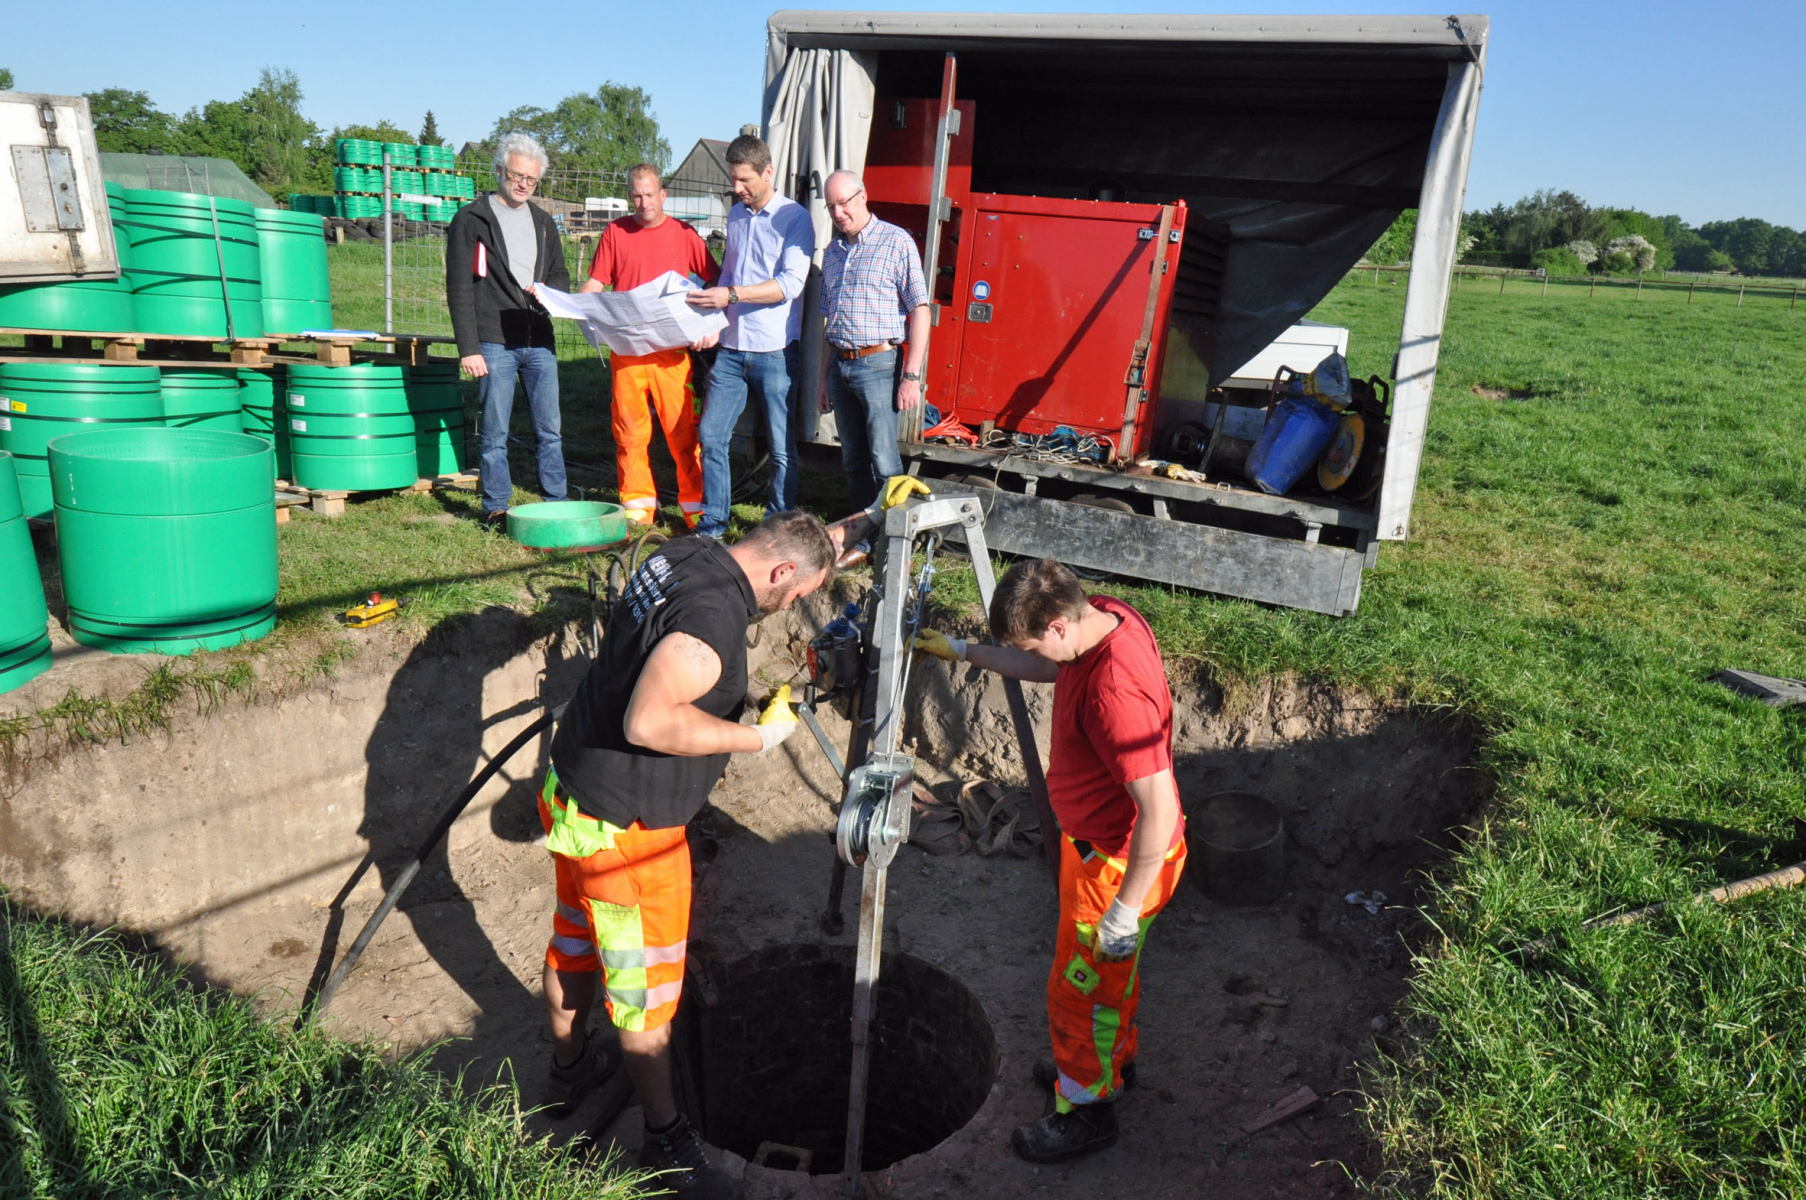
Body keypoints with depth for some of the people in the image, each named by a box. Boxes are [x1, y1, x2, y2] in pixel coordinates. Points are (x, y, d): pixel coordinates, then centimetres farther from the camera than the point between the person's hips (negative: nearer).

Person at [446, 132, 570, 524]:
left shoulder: (543, 222, 16)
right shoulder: (471, 220, 1)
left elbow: (561, 276, 23)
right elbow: (459, 290, -4)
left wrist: (547, 290, -2)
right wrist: (468, 348, -11)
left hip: (539, 341, 4)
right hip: (494, 343, -4)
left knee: (550, 430, 7)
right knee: (494, 432, 0)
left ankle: (556, 503, 16)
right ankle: (496, 508, 10)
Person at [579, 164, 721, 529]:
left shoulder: (684, 234, 7)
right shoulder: (615, 232, 10)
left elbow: (715, 282, 7)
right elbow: (594, 284, 12)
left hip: (672, 351, -1)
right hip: (626, 350, 2)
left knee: (683, 429, -2)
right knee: (629, 431, 4)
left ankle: (696, 505, 8)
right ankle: (638, 505, 15)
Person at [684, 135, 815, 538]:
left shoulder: (794, 218, -5)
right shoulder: (735, 215, 16)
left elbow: (791, 283, -16)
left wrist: (731, 294, -20)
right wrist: (711, 303, 7)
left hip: (774, 350, -6)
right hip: (732, 346, 6)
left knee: (782, 448, 1)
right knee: (712, 436, 3)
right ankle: (713, 522, 14)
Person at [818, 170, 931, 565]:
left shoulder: (896, 242, -4)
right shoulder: (832, 252, 16)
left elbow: (919, 311, -8)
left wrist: (911, 375, -15)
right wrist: (826, 376, 18)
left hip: (879, 364, -6)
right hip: (841, 365, 6)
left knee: (884, 462, -8)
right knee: (853, 460, 10)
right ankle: (864, 538, 20)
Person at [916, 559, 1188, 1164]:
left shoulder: (1115, 691, -38)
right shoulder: (1104, 617, -9)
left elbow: (1160, 812, -34)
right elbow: (1048, 669, 14)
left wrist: (1124, 909, -25)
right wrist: (963, 651, 14)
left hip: (1122, 861, -9)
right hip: (1097, 839, 9)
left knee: (1079, 988, 11)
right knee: (1107, 971, 30)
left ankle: (1087, 1110, 34)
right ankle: (1114, 1056, 54)